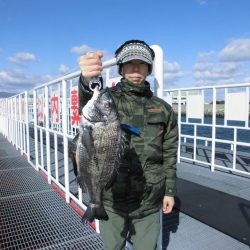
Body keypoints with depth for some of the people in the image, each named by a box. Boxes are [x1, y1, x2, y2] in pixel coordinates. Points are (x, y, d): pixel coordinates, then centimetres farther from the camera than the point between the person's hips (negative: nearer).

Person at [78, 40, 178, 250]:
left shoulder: (163, 109, 3)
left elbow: (170, 154, 7)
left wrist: (170, 190, 5)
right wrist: (87, 81, -50)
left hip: (149, 201, 2)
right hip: (112, 198, -1)